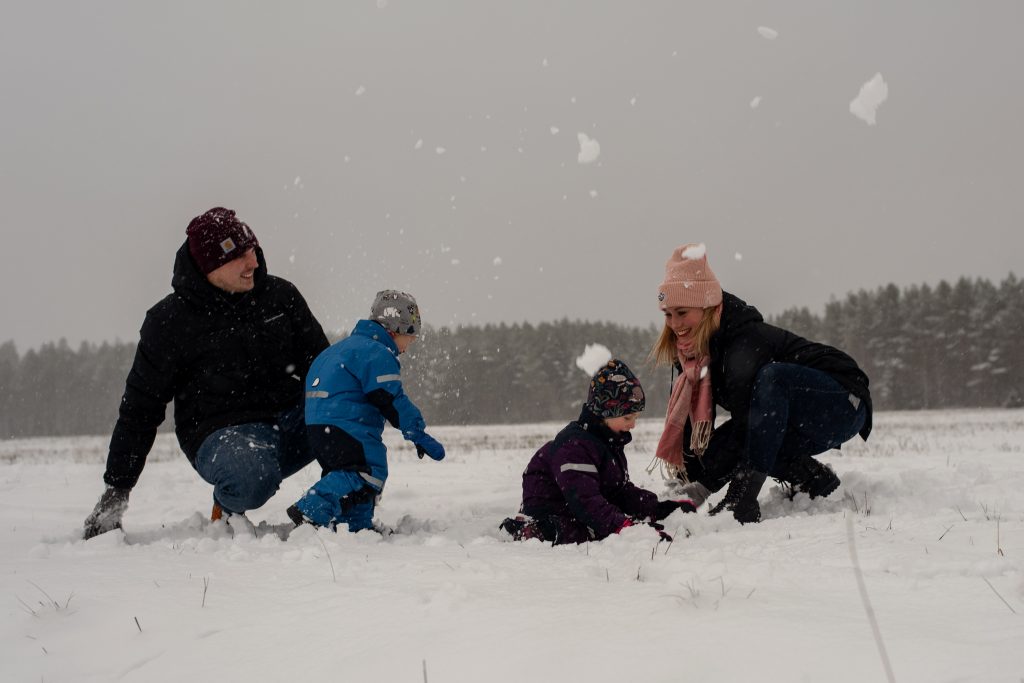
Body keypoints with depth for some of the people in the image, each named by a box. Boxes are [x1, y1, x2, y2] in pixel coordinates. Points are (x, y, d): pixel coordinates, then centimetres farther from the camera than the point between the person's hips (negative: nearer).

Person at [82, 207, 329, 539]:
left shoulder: (281, 295, 5)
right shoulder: (169, 322, -6)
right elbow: (140, 408, 1)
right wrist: (116, 489, 1)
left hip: (290, 417, 4)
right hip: (219, 433, -4)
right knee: (252, 478, -38)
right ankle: (226, 510, -1)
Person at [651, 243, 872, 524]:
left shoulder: (746, 343, -29)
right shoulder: (694, 352, -3)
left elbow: (746, 422, -34)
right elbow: (695, 422, -2)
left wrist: (701, 489, -35)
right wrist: (688, 486, -11)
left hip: (844, 406, -9)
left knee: (772, 377, -37)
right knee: (714, 451, -11)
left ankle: (742, 500, -36)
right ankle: (818, 481, 2)